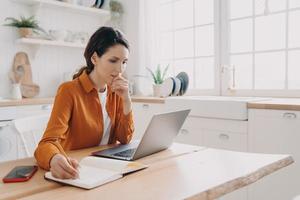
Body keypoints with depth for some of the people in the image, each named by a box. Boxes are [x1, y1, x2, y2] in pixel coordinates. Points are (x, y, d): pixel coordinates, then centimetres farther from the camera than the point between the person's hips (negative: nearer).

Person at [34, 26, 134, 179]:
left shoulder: (116, 91, 1)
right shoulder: (69, 91, -15)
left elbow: (124, 138, -1)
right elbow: (48, 142, -22)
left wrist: (126, 100, -13)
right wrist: (55, 159, -43)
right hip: (76, 171, -2)